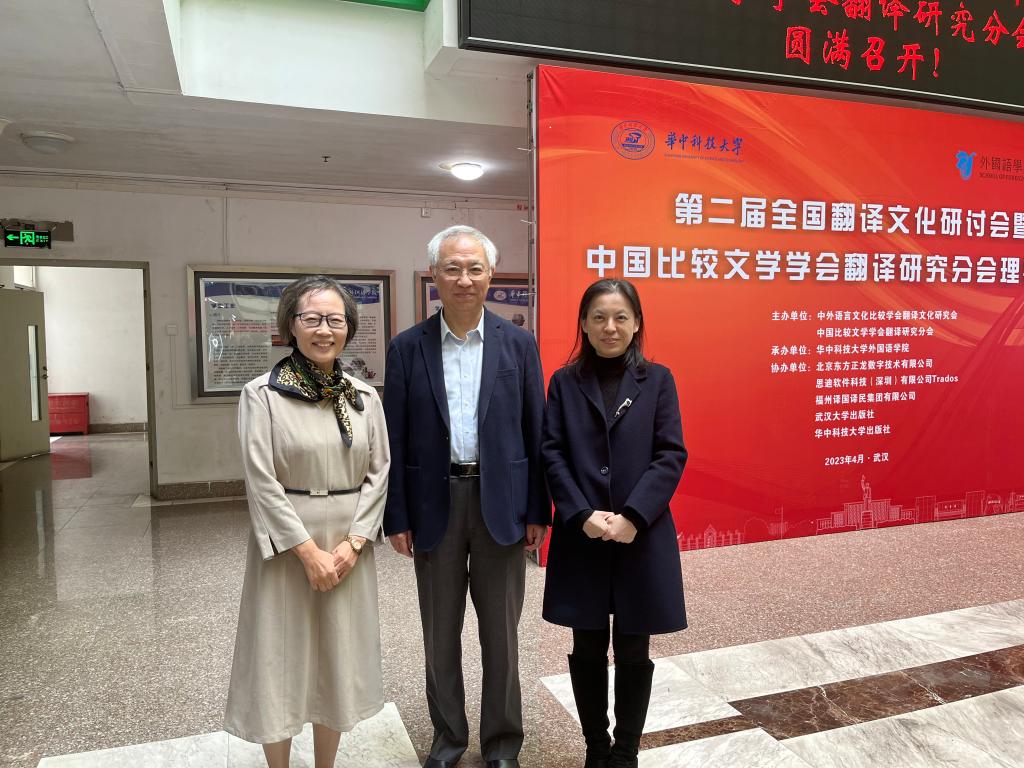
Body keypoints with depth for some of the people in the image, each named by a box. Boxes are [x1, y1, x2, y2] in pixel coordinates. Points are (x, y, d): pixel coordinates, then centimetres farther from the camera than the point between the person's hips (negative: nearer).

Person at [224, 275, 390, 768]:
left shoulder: (365, 397, 3)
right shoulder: (262, 394, -8)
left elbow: (378, 472, 3)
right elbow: (262, 481, -11)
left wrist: (352, 543, -8)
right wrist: (308, 551, -13)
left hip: (349, 546, 4)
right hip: (287, 545, -3)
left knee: (339, 659, 14)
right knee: (282, 658, 8)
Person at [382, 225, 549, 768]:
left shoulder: (519, 345, 0)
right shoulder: (408, 348, 0)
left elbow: (535, 432, 1)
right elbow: (395, 439, 0)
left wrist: (537, 511, -1)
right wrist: (396, 517, -2)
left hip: (501, 500, 0)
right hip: (435, 503, 1)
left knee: (501, 631, 12)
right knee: (440, 632, 15)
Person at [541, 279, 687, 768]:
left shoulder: (657, 379, 2)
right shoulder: (564, 382, 3)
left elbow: (671, 455, -4)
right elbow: (552, 453, -2)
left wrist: (632, 516, -14)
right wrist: (582, 515, -14)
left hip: (643, 535, 0)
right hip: (580, 537, 1)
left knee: (633, 651, 10)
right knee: (588, 649, 12)